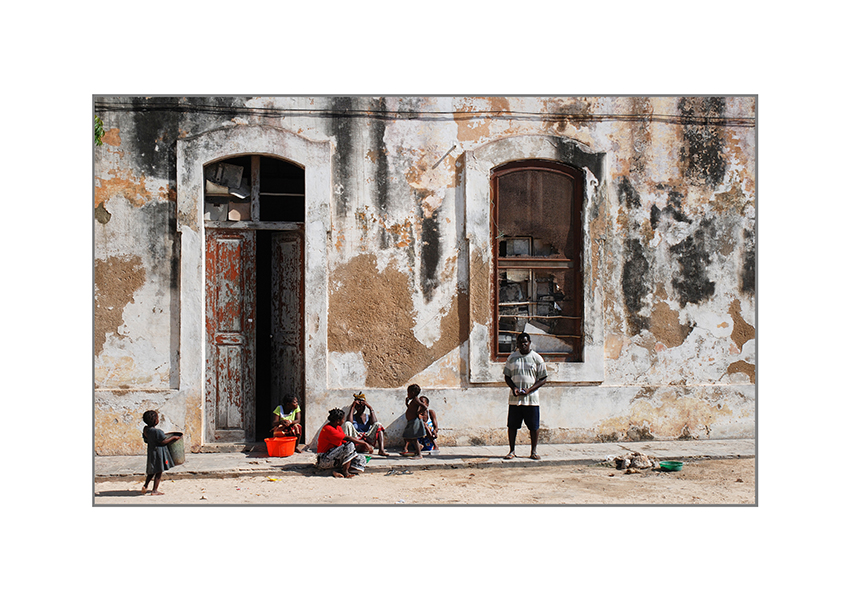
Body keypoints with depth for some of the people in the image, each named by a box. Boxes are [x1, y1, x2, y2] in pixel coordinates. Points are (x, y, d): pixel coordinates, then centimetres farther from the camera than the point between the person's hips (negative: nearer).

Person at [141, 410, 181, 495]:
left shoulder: (145, 429, 1)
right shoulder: (157, 431, -23)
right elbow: (163, 442, -19)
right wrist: (173, 438, -8)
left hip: (151, 451, 8)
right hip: (158, 452, -8)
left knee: (152, 471, 21)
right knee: (159, 471, 2)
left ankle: (145, 486, 15)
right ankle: (155, 490, 6)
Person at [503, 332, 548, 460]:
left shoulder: (537, 358, 2)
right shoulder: (512, 357, 8)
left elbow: (543, 379, 1)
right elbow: (507, 376, 11)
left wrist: (529, 390, -13)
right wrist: (514, 388, -9)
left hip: (531, 398, -2)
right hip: (514, 398, 2)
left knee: (534, 426, 2)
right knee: (512, 425, 3)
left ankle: (534, 451, 14)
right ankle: (512, 450, 14)